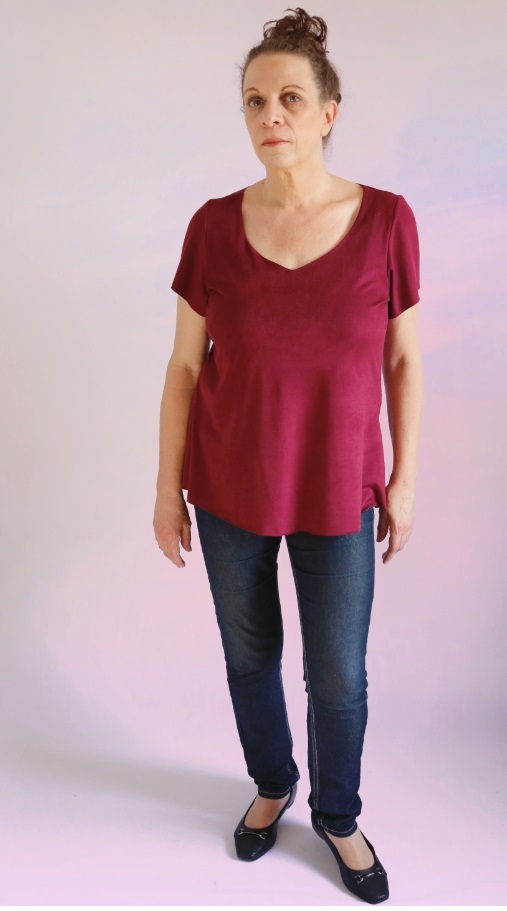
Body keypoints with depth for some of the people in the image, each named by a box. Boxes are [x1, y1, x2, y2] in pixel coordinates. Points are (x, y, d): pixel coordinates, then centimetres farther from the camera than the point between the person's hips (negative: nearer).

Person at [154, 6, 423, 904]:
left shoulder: (386, 219, -9)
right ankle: (272, 785, 48)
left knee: (339, 674, 11)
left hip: (337, 491, 0)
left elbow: (402, 359, 0)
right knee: (249, 653, 18)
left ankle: (338, 815, 41)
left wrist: (403, 478, 0)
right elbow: (184, 364, -2)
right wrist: (167, 486, -1)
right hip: (231, 487, 1)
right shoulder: (214, 224, -7)